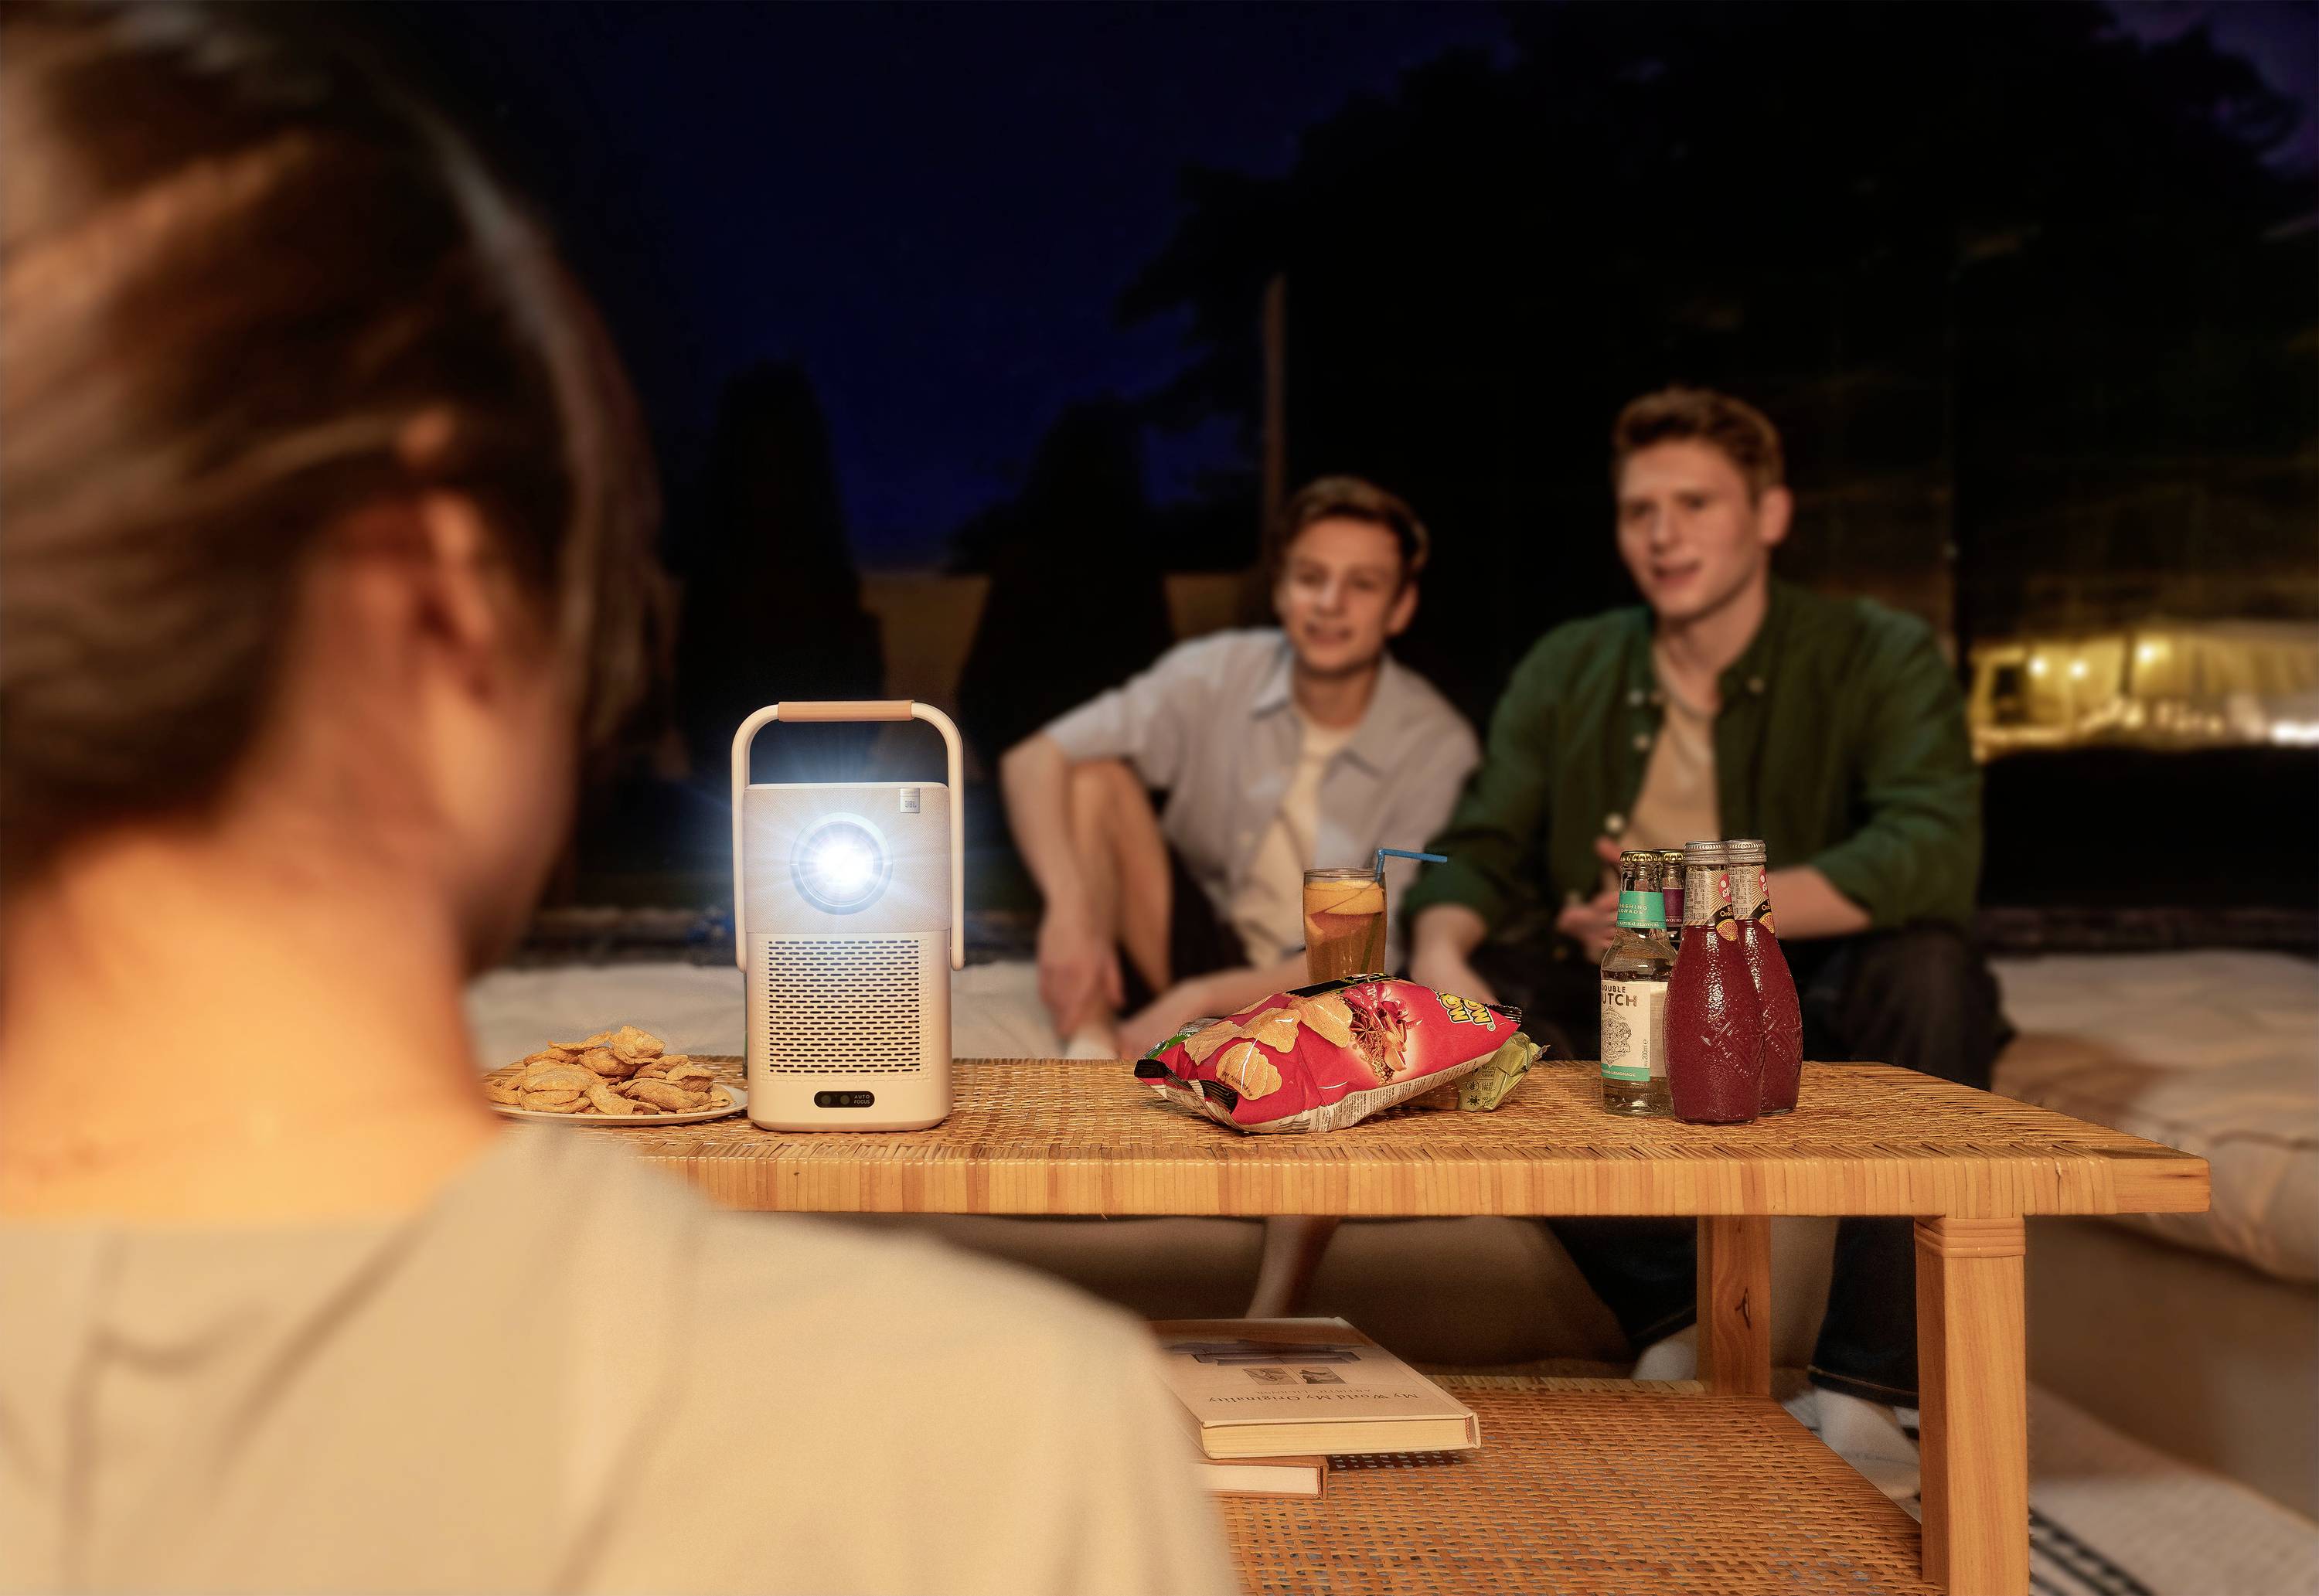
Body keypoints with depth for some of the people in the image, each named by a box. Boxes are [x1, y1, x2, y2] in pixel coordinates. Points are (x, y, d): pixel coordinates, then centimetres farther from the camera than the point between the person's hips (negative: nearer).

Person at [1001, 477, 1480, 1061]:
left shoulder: (1436, 749, -14)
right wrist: (1070, 908, -32)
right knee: (1094, 777, -20)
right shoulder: (1217, 673, -8)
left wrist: (1199, 997, -23)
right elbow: (1034, 761, -15)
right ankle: (1090, 1055, -26)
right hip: (1193, 942, 3)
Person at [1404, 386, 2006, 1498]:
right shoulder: (1567, 673, 4)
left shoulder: (1879, 658, -9)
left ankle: (1865, 1388, -23)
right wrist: (1441, 950, -25)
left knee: (1931, 970, -33)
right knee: (1466, 995, -21)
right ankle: (1670, 1325, -9)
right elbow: (1481, 851, -2)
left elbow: (1932, 856, -26)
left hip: (1813, 1015, -3)